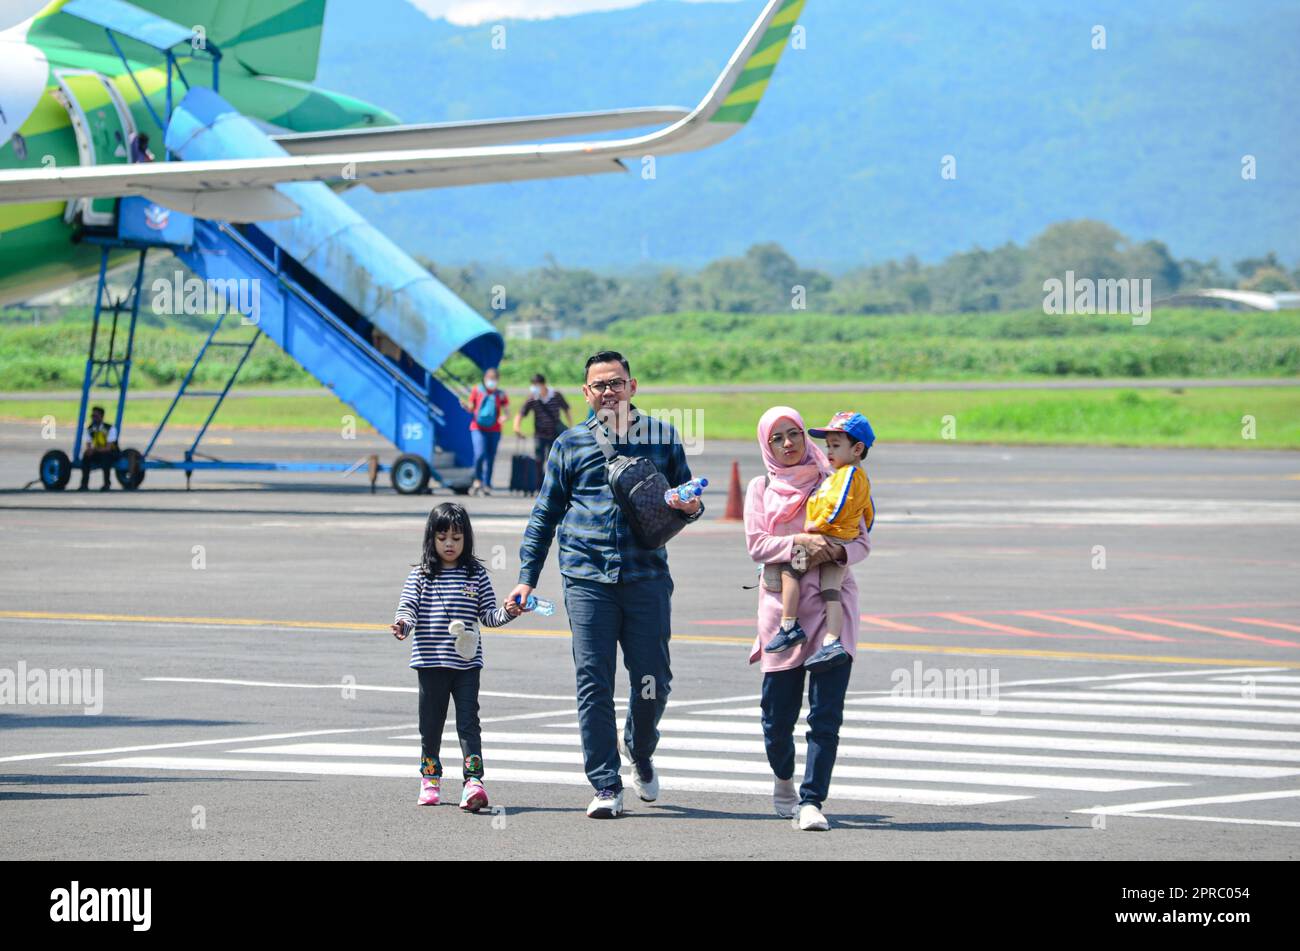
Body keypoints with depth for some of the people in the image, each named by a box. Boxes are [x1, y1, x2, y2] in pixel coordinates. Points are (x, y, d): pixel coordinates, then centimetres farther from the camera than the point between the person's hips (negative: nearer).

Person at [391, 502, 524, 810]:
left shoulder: (476, 574, 6)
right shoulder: (421, 574, 3)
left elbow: (487, 614, 8)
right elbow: (408, 606, -4)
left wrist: (506, 612, -11)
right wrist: (402, 624, -25)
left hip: (467, 663, 0)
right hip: (430, 661, 0)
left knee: (468, 722, -8)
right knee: (431, 723, 11)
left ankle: (473, 781, -16)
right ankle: (430, 779, 26)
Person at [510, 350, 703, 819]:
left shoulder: (662, 438, 12)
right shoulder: (569, 445, 11)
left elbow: (684, 501, 20)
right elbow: (544, 516, 14)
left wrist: (692, 507, -5)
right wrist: (526, 578, 7)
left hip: (646, 575, 0)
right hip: (587, 578, 0)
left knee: (653, 681, -1)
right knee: (593, 681, -6)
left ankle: (640, 750, 30)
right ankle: (606, 786, -1)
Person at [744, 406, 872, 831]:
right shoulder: (760, 488, 10)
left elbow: (862, 540, 7)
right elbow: (756, 544, -1)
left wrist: (837, 552, -14)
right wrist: (799, 543, -17)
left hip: (831, 604, 0)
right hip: (781, 604, 0)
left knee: (826, 712, -11)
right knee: (778, 712, 2)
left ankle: (811, 802, -12)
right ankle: (783, 777, 31)